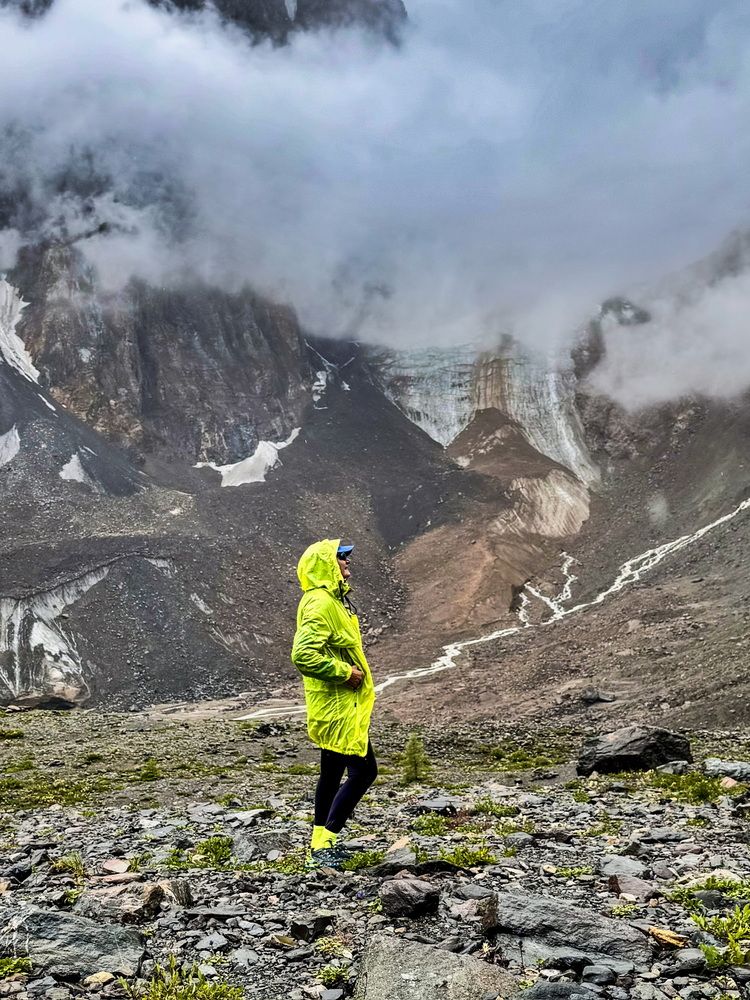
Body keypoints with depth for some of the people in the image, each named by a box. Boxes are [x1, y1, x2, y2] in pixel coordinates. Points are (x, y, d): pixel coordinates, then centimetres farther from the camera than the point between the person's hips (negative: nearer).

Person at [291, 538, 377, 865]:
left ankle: (321, 843, 24)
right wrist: (345, 672, -22)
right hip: (338, 706, -11)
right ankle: (325, 841, -3)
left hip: (339, 704, 11)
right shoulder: (320, 603, -19)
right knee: (363, 770, -8)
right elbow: (303, 655, -29)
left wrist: (350, 671, 14)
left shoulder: (333, 600, 15)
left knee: (333, 772, 15)